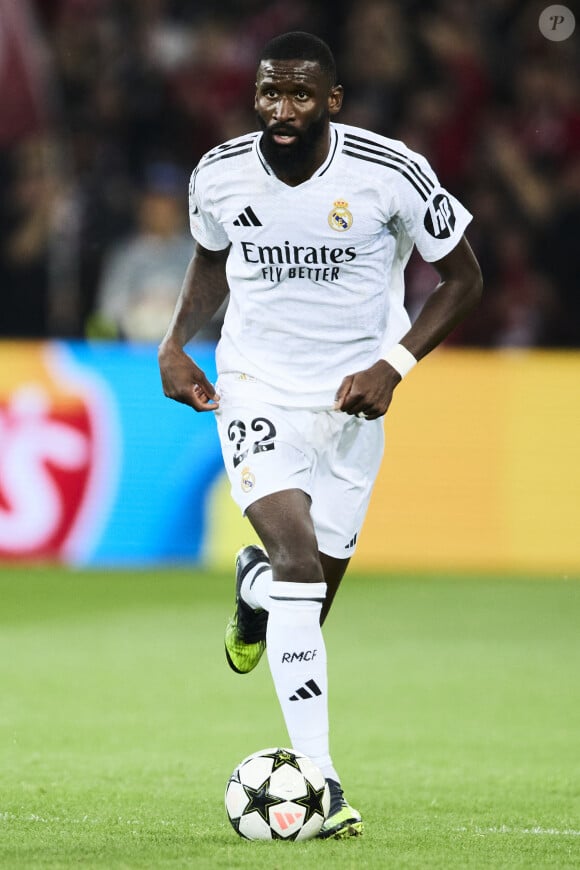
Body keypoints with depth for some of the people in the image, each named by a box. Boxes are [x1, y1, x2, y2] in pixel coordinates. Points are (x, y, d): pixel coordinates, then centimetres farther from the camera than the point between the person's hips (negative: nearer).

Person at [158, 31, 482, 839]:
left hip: (351, 401, 1)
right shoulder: (219, 175, -6)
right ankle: (318, 780, -24)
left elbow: (461, 278, -2)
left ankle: (257, 590, 48)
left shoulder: (392, 174, -14)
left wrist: (393, 365, -13)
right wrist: (175, 343, 1)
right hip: (255, 391, -1)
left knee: (311, 599, 7)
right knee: (299, 556, -23)